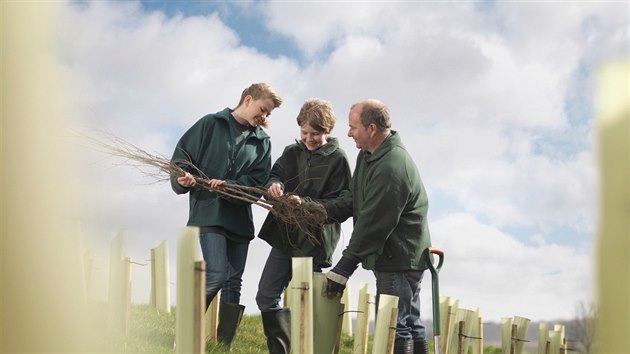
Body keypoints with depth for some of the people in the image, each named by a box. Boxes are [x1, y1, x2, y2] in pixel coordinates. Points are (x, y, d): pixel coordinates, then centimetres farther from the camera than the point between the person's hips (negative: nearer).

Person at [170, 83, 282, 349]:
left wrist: (228, 185, -18)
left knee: (233, 282, 8)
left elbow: (257, 180, -1)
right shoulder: (210, 124, 3)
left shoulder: (262, 142, 11)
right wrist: (183, 178, -18)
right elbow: (181, 156, 2)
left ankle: (225, 344, 17)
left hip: (240, 218, 5)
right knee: (216, 274, -18)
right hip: (207, 213, -5)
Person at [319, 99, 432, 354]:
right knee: (410, 325, 16)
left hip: (398, 259, -10)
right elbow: (353, 197, 13)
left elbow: (372, 225, -26)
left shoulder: (391, 169, -25)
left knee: (394, 329, -6)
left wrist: (342, 270, -23)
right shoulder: (368, 155, 8)